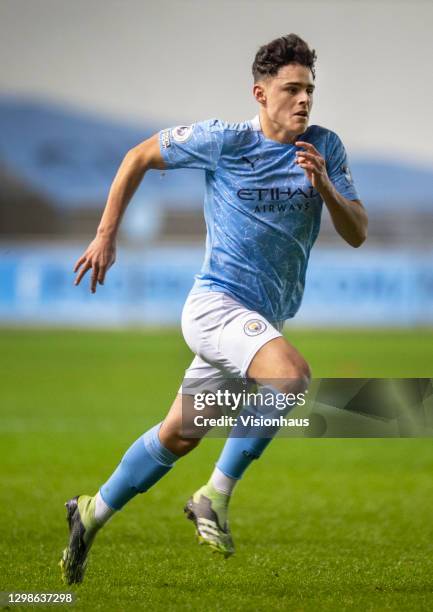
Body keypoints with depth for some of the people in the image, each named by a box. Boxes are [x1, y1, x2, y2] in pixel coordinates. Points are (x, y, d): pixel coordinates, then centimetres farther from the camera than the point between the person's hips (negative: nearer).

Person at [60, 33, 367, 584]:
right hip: (215, 303, -6)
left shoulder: (325, 149, 2)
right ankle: (216, 495, -18)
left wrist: (324, 187, -19)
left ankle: (92, 514, 33)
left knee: (178, 436, 14)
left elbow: (357, 234, 0)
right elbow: (140, 157, 5)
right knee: (291, 373, -32)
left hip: (263, 319, 6)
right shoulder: (223, 140, -9)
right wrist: (106, 236, 4)